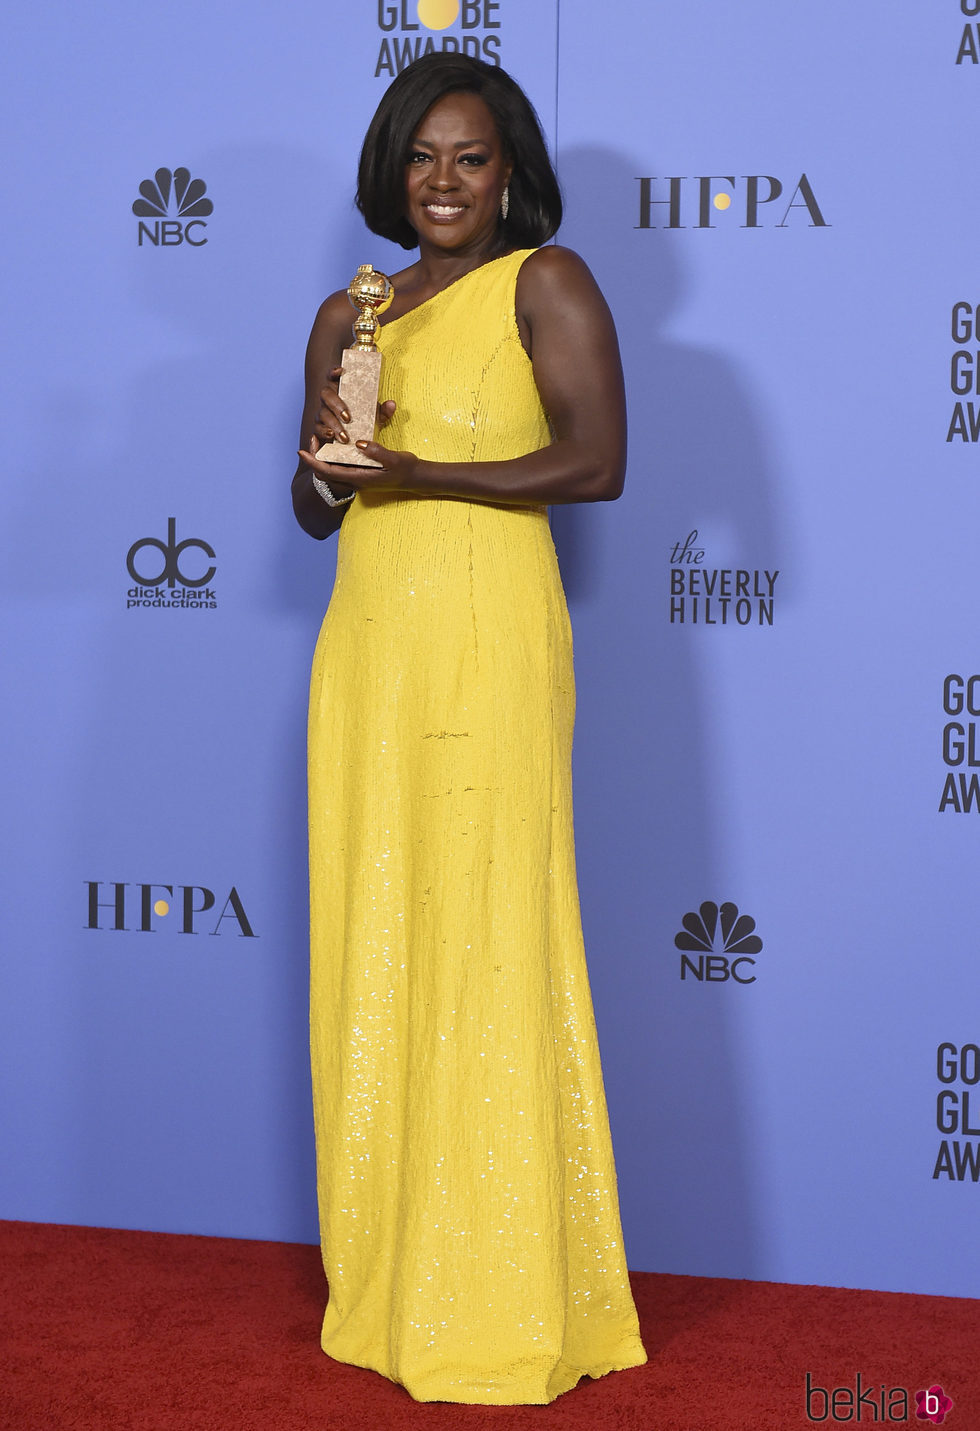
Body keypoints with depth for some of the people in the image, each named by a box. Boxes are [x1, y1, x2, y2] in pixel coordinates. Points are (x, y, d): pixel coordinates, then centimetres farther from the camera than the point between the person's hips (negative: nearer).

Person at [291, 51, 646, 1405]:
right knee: (370, 948, 5)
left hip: (487, 644, -6)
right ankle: (388, 1282, 14)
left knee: (487, 946, -5)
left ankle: (506, 1304, 3)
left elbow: (597, 463, -11)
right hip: (367, 647, 6)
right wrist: (330, 464, -2)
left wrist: (415, 472, -16)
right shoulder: (349, 317, 18)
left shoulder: (545, 283, 1)